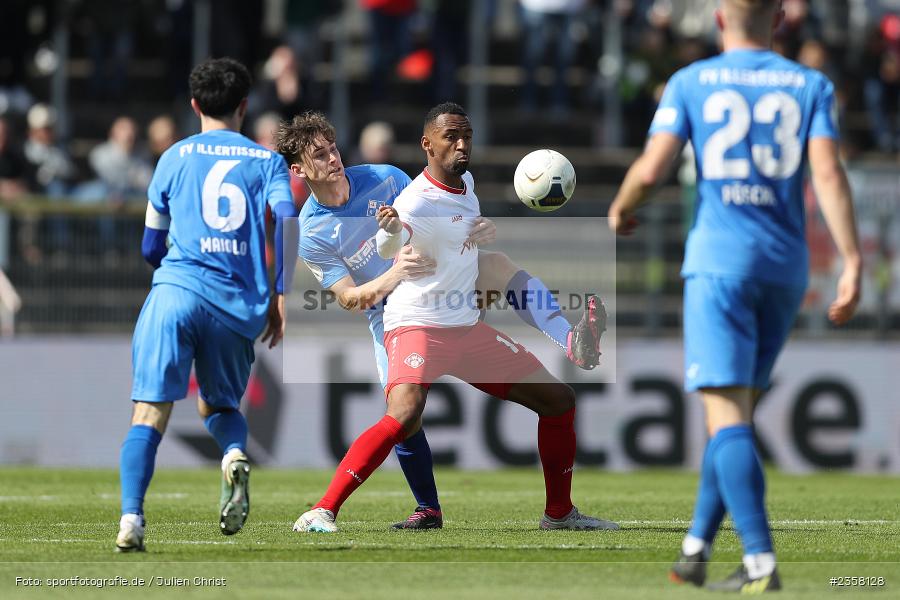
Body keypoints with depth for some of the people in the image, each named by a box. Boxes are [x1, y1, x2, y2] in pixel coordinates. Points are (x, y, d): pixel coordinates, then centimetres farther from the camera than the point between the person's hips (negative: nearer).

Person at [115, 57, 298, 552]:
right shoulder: (267, 160, 14)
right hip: (240, 306, 1)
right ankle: (234, 454, -12)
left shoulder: (175, 156, 15)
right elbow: (287, 223, -3)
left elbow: (151, 246, 20)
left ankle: (131, 519, -23)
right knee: (218, 405, 22)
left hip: (178, 289, -1)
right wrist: (280, 297, 2)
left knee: (150, 413, -4)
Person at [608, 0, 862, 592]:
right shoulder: (810, 86, 7)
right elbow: (828, 173, -7)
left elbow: (651, 169, -7)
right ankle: (696, 547, 19)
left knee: (727, 415, -8)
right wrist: (853, 263, -10)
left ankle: (761, 560, -21)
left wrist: (619, 210, 15)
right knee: (738, 413, 17)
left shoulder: (691, 83, 3)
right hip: (786, 265, 3)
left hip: (719, 259, -3)